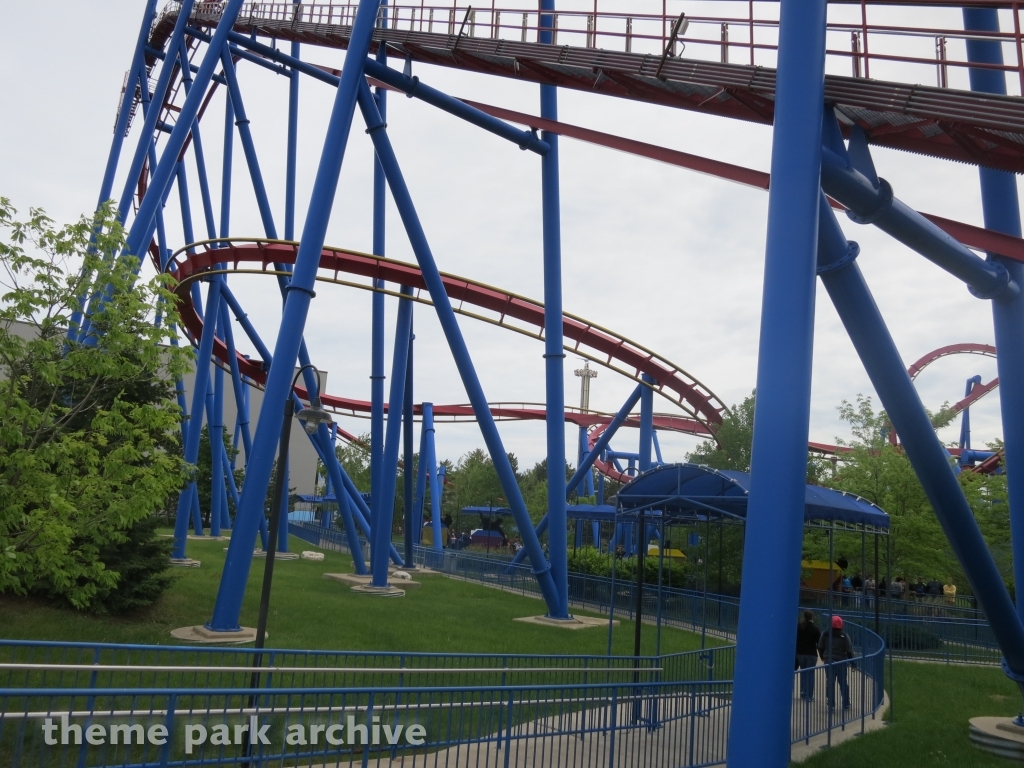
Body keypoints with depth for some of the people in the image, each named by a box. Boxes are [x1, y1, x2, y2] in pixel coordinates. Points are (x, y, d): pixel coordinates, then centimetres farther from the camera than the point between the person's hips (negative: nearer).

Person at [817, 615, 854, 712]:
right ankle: (846, 704, 16)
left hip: (829, 662, 1)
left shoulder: (825, 634, -2)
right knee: (843, 683, 11)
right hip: (841, 662, -1)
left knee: (830, 683, 5)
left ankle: (831, 705, 4)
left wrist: (823, 657, 21)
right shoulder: (844, 636, -8)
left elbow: (820, 647, 4)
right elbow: (849, 650, -6)